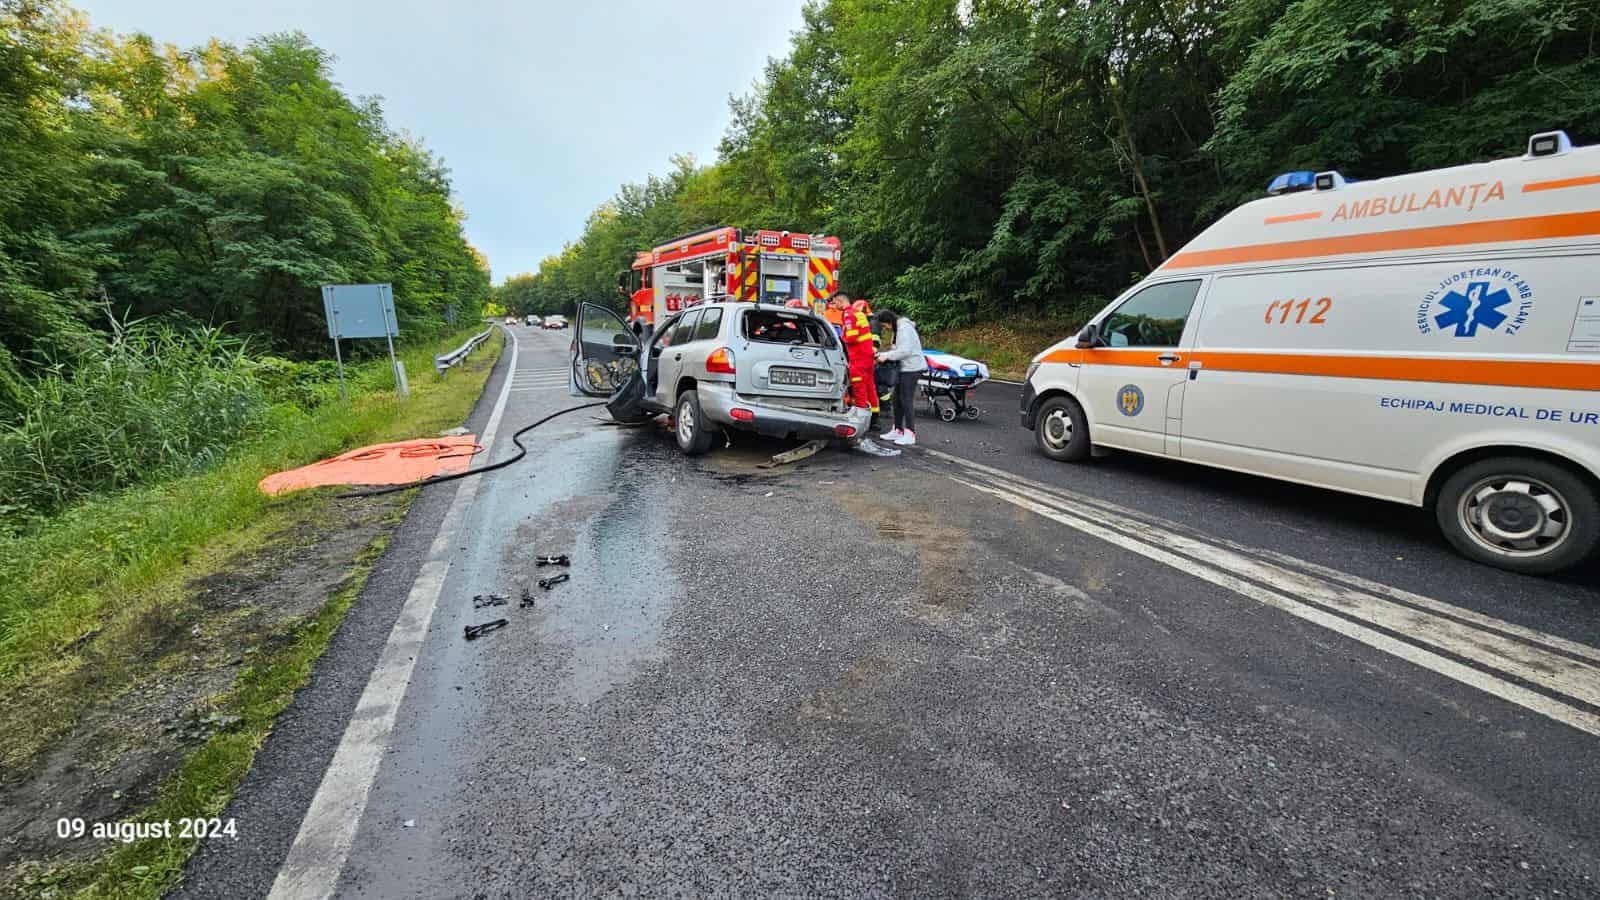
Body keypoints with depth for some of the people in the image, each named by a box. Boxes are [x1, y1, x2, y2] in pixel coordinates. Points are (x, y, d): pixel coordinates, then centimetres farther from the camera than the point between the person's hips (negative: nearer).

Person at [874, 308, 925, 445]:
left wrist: (886, 356, -18)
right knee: (898, 398, 12)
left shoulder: (904, 328, -15)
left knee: (906, 400, -10)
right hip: (905, 368, 10)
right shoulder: (899, 328, 16)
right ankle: (898, 431, 20)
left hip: (911, 368, -10)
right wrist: (883, 354, 4)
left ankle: (910, 435, -7)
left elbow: (905, 350, -23)